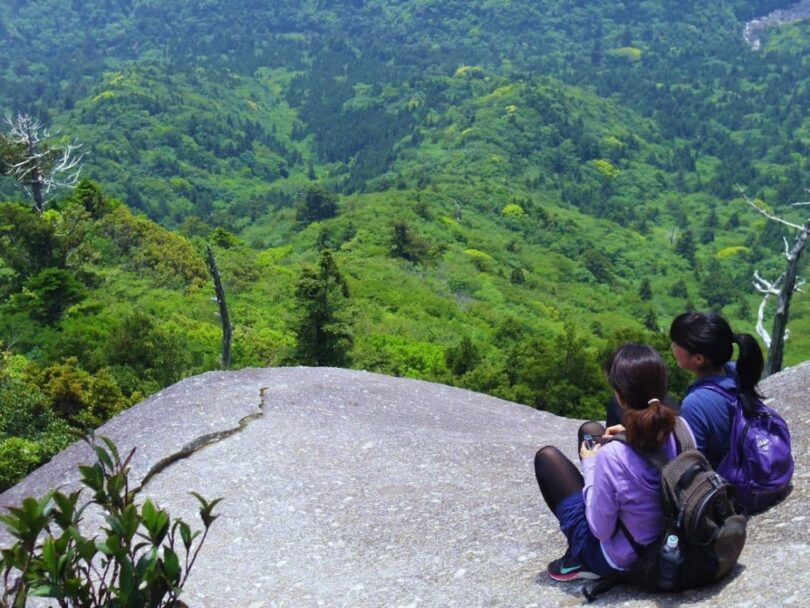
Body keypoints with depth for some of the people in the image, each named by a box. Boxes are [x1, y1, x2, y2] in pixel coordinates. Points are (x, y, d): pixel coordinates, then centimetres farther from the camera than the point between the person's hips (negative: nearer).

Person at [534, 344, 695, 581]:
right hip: (667, 544, 6)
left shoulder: (612, 456, -36)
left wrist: (590, 465, -12)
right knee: (590, 430, 18)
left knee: (547, 456, 11)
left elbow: (601, 530, -22)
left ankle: (579, 560, 14)